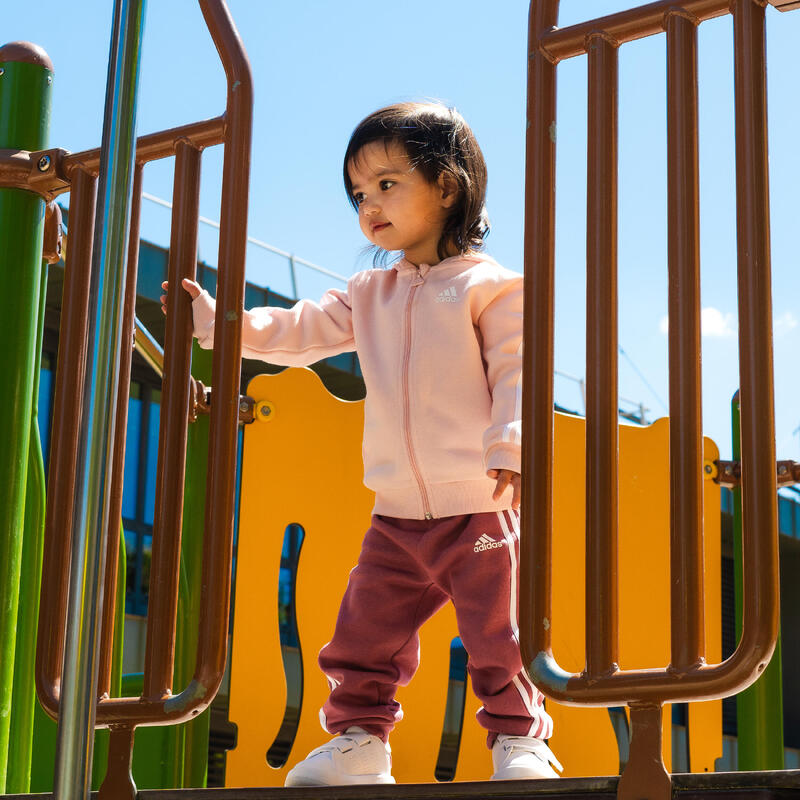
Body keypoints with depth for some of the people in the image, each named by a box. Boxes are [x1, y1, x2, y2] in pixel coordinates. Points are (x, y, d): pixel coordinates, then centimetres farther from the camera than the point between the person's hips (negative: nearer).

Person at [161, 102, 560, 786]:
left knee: (500, 632, -6)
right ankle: (359, 739, 18)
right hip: (398, 516, 6)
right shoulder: (369, 295, 16)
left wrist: (509, 449, -23)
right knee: (364, 632, 7)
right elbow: (298, 333, 14)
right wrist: (214, 319, 6)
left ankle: (518, 737, 6)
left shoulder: (489, 286, -3)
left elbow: (515, 375, -10)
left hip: (479, 506, -6)